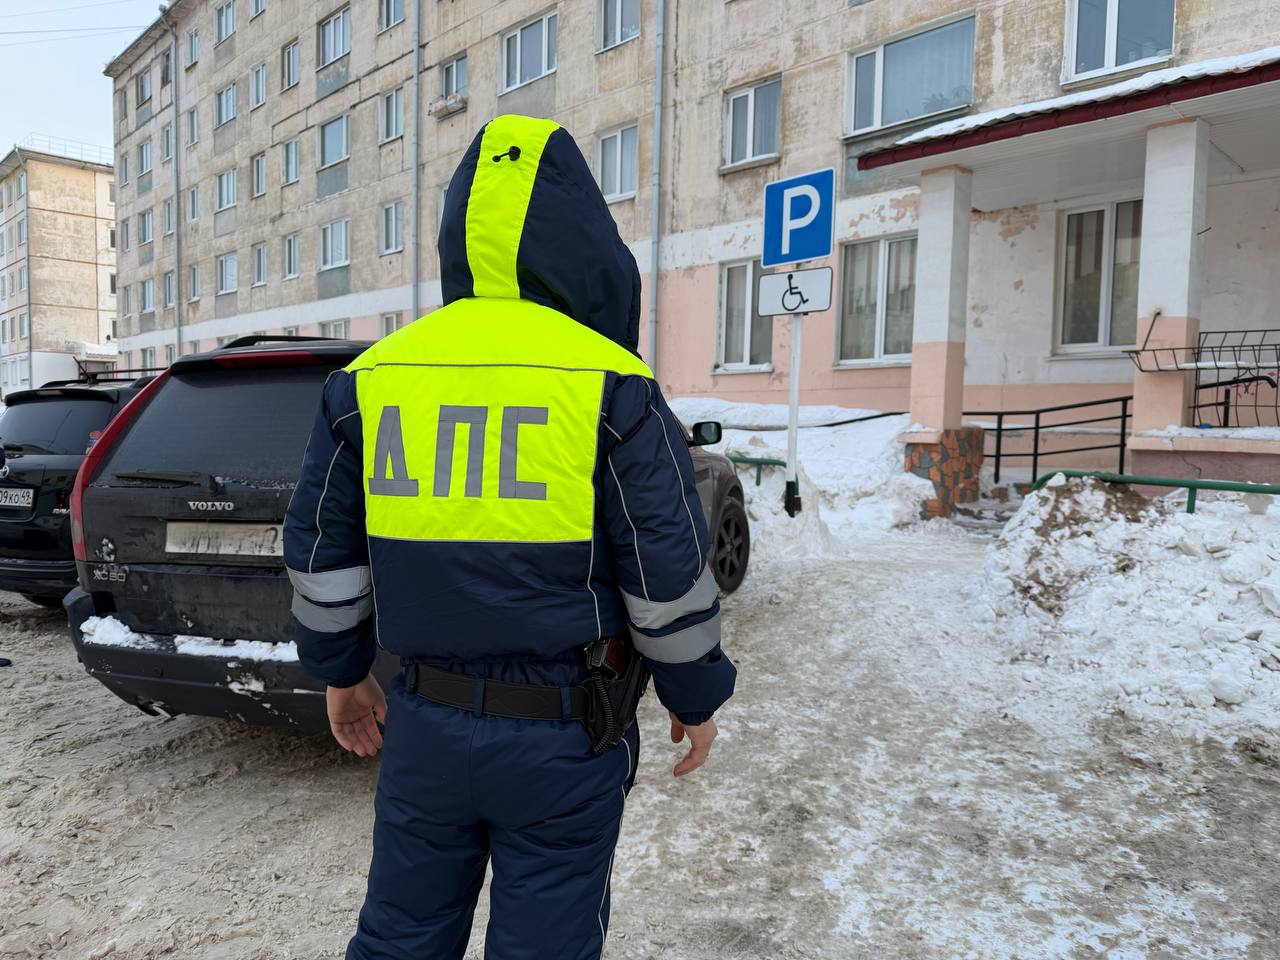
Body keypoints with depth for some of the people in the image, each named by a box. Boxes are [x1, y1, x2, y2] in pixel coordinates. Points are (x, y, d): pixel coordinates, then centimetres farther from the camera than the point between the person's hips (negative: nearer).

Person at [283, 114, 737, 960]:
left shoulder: (370, 378, 0)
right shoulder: (610, 386, -13)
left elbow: (322, 553, 6)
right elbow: (670, 573, -10)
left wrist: (341, 670, 21)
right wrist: (696, 697, 5)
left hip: (423, 722, 4)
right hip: (564, 733, -3)